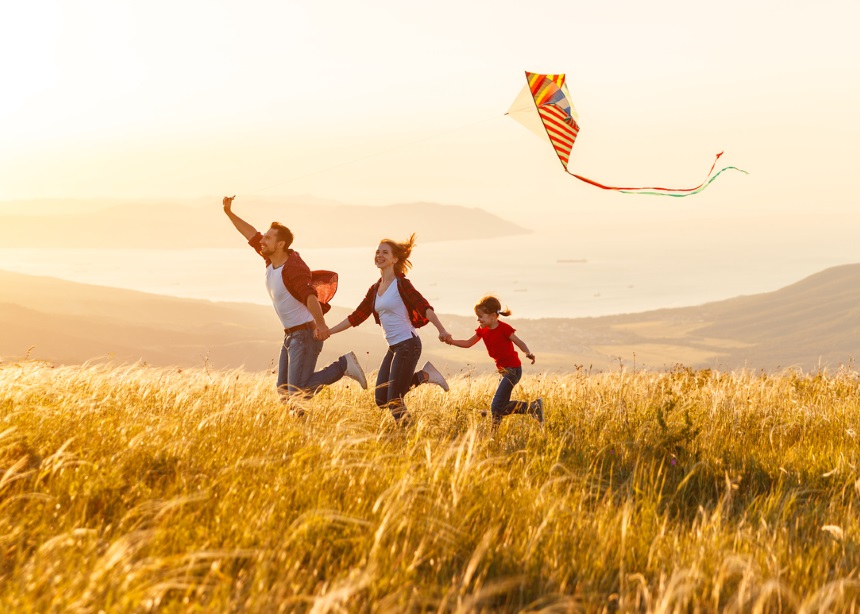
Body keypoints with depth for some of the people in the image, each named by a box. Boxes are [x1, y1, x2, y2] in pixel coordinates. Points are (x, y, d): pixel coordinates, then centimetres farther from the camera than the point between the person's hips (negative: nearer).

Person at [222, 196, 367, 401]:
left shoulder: (294, 268, -21)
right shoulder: (271, 260, 5)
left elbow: (310, 296, -37)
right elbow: (253, 235, 19)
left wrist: (320, 324, -51)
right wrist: (229, 213, 18)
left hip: (306, 334, -9)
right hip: (291, 335, 9)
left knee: (298, 391, -14)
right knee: (283, 390, 9)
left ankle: (344, 365, -4)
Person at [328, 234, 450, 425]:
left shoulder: (401, 284, -8)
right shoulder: (375, 289, 14)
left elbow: (424, 307, -18)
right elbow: (356, 317, 18)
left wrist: (442, 330, -33)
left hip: (408, 344, -8)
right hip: (393, 347, 8)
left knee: (394, 400, -11)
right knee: (381, 400, 6)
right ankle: (424, 375, 14)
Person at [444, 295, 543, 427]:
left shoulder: (504, 328, -16)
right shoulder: (483, 330, 6)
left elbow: (519, 342, -16)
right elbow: (468, 343, 11)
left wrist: (528, 353, -35)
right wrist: (452, 341, -5)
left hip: (513, 370, -9)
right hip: (503, 370, 9)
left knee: (496, 406, -14)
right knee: (502, 408, 12)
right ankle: (533, 407, 20)